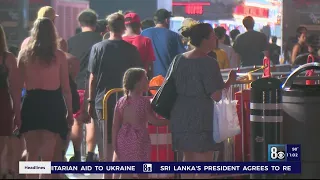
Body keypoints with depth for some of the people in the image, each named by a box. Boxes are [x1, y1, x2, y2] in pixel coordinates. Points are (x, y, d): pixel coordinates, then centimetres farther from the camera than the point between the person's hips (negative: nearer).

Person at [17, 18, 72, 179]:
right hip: (52, 104, -1)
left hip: (31, 103, 1)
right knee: (47, 154, 3)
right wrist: (69, 112, 7)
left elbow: (18, 85, 1)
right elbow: (65, 88, -2)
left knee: (32, 153, 12)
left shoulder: (24, 54, 1)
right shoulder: (58, 55, -2)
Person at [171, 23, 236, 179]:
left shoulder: (179, 59, 7)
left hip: (180, 116, 7)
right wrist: (229, 82, -3)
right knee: (204, 164, 0)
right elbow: (216, 96, -19)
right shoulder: (208, 63, -14)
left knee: (188, 159, 18)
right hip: (201, 118, -7)